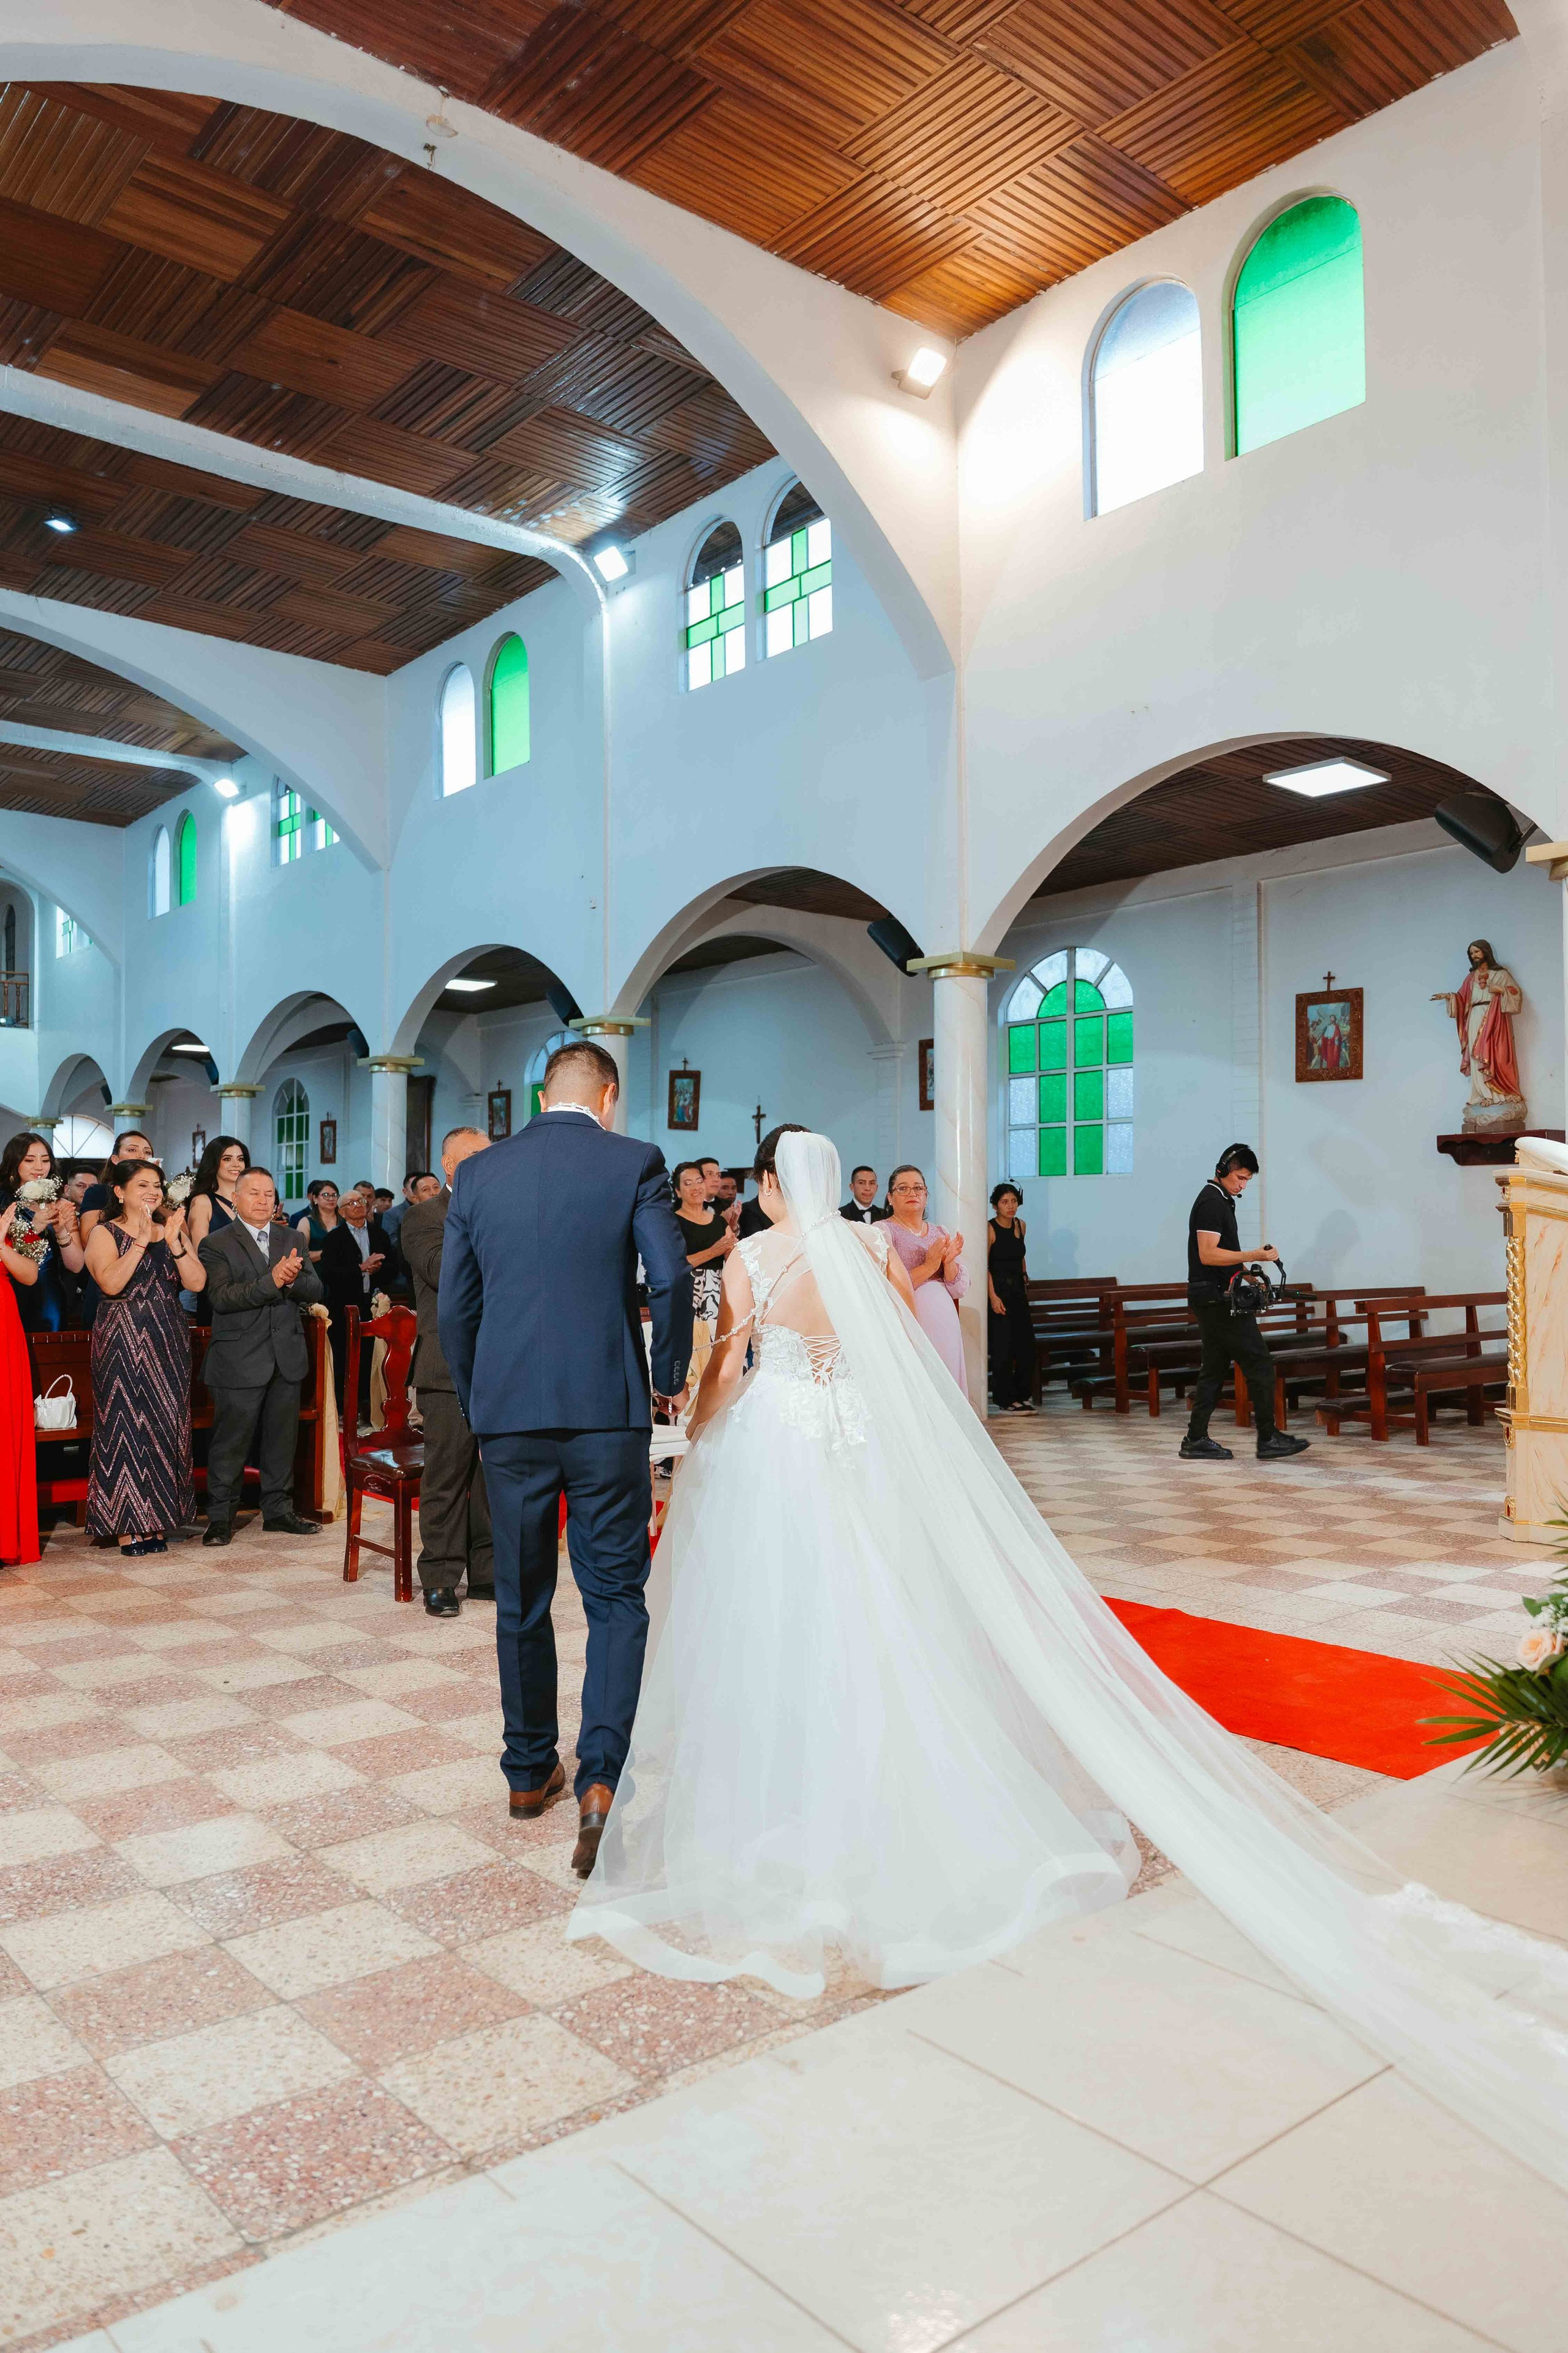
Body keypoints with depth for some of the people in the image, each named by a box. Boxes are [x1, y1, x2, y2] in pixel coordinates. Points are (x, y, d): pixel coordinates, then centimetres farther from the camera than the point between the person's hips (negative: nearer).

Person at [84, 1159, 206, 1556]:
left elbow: (197, 1283, -2)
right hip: (122, 1341, -4)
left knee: (166, 1426, 5)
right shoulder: (105, 1233, -2)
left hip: (168, 1342, 5)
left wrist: (174, 1242, -14)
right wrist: (142, 1240, -21)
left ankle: (155, 1520, 14)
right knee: (126, 1425, -3)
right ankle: (127, 1526, 4)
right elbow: (111, 1283, -19)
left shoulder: (173, 1230, 11)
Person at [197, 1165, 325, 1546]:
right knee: (231, 1441, 1)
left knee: (282, 1437, 12)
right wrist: (272, 1280, -26)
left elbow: (315, 1290, 5)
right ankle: (220, 1517, 13)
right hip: (240, 1361, -5)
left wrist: (293, 1279, -17)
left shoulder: (290, 1240, 13)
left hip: (287, 1357, 5)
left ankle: (278, 1510, 23)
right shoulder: (217, 1244, -3)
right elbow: (221, 1298, -17)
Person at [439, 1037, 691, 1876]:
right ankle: (599, 1774, -8)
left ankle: (529, 1770, 29)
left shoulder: (478, 1173, 7)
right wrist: (670, 1374, 4)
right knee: (615, 1597, 6)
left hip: (508, 1411, 3)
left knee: (521, 1600, 16)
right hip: (606, 1408, -3)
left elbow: (453, 1305, 8)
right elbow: (671, 1279, -11)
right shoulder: (634, 1162, -2)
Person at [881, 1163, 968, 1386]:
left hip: (944, 1326, 5)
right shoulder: (883, 1231, -3)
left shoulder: (942, 1233, 13)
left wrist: (949, 1262, -9)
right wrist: (929, 1266, -16)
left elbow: (959, 1290, 8)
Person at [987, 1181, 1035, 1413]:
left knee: (1026, 1345, 6)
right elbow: (985, 1266, -13)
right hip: (998, 1290, -7)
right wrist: (993, 1296, -19)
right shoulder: (990, 1229, -10)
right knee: (1002, 1346, -5)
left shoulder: (1020, 1225, 10)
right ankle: (1005, 1400, 3)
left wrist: (1025, 1277, 16)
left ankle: (1023, 1396, 19)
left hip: (1018, 1290, 7)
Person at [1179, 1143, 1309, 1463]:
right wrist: (1254, 1256, -24)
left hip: (1213, 1301, 11)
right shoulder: (1213, 1203, -14)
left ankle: (1196, 1441, 11)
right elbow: (1208, 1255, -22)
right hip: (1219, 1301, -11)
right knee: (1259, 1365, -7)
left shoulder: (1218, 1201, 19)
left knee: (1215, 1369, 10)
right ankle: (1268, 1440, -3)